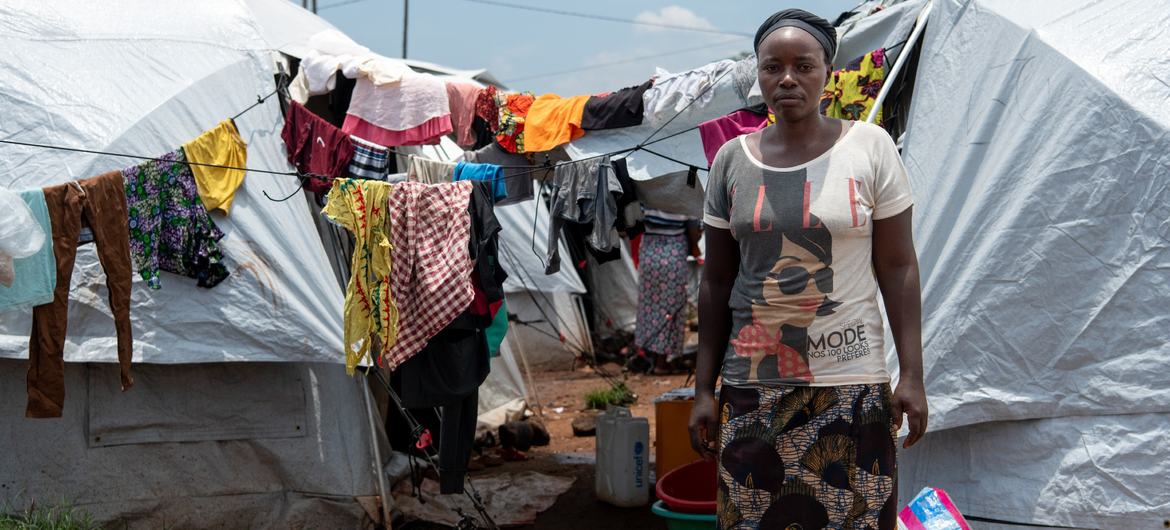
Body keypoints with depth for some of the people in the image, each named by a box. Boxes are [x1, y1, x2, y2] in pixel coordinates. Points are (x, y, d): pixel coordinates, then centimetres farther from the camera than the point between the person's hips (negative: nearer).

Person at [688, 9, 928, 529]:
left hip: (850, 382, -2)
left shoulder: (870, 146, -2)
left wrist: (911, 374, -5)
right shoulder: (732, 159, 5)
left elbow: (897, 266, 0)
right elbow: (717, 281, 8)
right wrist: (704, 388, 6)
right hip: (753, 383, 2)